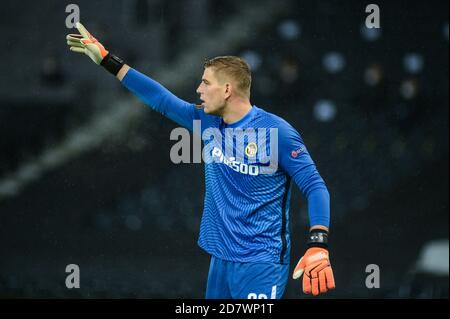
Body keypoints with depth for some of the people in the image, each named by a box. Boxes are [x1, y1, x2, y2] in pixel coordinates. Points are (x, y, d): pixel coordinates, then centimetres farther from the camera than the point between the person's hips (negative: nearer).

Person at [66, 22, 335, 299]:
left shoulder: (276, 132, -13)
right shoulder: (208, 123, 6)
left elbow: (315, 186, -13)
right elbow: (161, 99, 12)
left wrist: (319, 245, -25)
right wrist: (108, 61, 12)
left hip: (260, 265, -7)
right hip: (221, 259, 7)